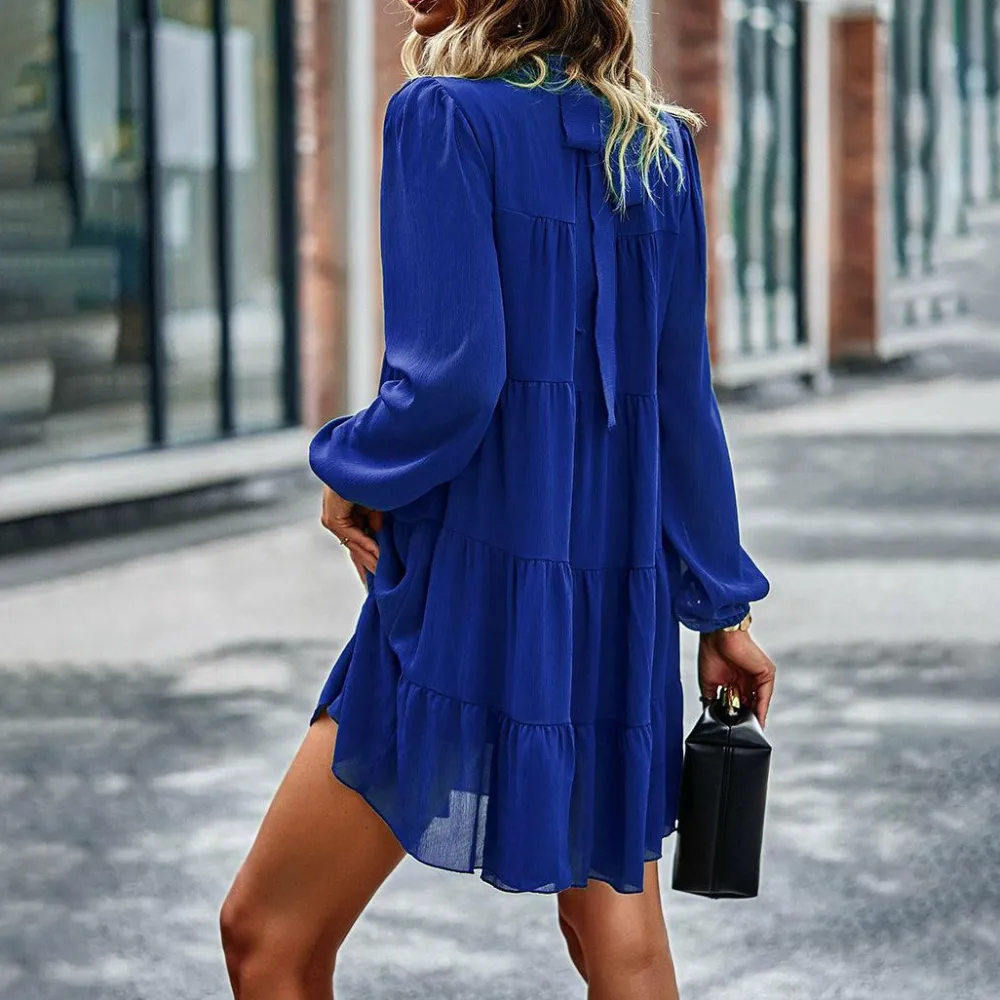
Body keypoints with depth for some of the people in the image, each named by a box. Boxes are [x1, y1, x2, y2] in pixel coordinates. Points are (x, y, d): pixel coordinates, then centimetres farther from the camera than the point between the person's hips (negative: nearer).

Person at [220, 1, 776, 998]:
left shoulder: (444, 117, -9)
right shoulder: (659, 146, 9)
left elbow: (450, 379, -18)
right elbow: (683, 401, 11)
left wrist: (348, 472, 1)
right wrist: (721, 609, 17)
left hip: (474, 586, -7)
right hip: (622, 595, 7)